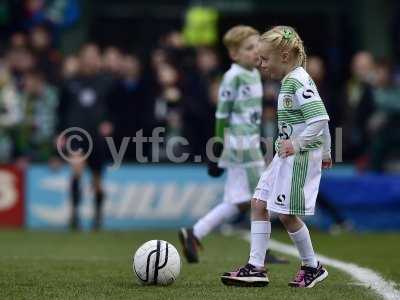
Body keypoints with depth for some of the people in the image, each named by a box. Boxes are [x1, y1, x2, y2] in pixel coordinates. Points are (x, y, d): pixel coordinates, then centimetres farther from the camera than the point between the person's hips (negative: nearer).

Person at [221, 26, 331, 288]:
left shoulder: (298, 82, -16)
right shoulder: (290, 81, 14)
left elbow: (320, 118, -23)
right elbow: (317, 117, 23)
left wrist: (298, 143, -21)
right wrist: (325, 151, 29)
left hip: (300, 157, -10)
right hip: (286, 157, 10)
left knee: (286, 213, -5)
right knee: (259, 204, 6)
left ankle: (312, 267, 12)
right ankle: (256, 268, 7)